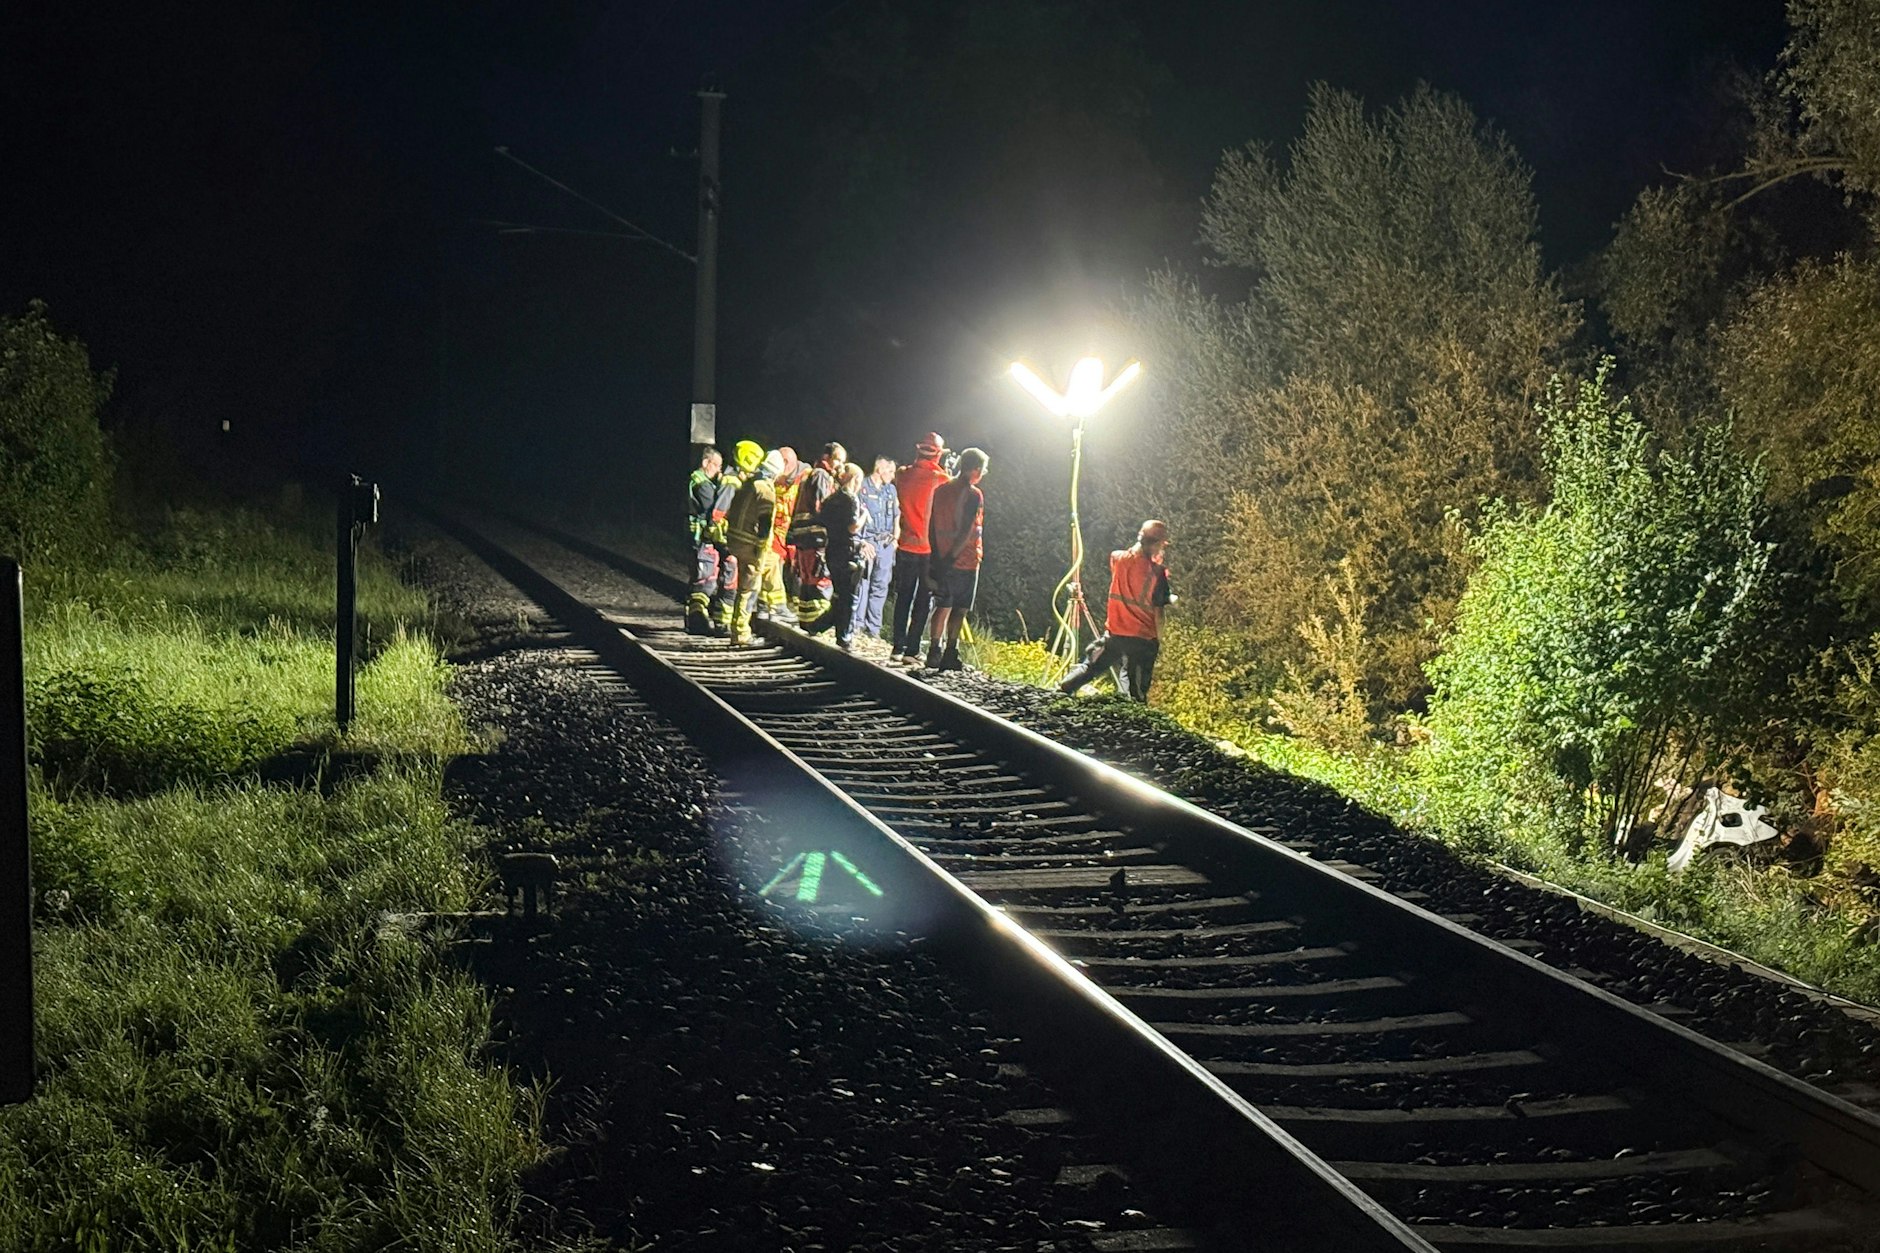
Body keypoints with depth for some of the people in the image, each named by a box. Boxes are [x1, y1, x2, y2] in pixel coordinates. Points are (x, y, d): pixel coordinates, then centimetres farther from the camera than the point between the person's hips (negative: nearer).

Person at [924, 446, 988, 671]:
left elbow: (931, 526, 8)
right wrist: (951, 556, -15)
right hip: (965, 560, -6)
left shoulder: (940, 490, 7)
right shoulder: (974, 495, -13)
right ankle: (950, 656, -1)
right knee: (959, 610, 1)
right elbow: (969, 531, -19)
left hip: (941, 559, 6)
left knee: (942, 607, 12)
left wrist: (936, 558, 9)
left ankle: (934, 652, 9)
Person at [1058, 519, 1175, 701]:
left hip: (1114, 633, 4)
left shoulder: (1117, 558, -3)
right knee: (1137, 692, 2)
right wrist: (1159, 638, 4)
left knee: (1089, 667, 21)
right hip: (1143, 638, -4)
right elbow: (1158, 609, -9)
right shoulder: (1156, 572, -15)